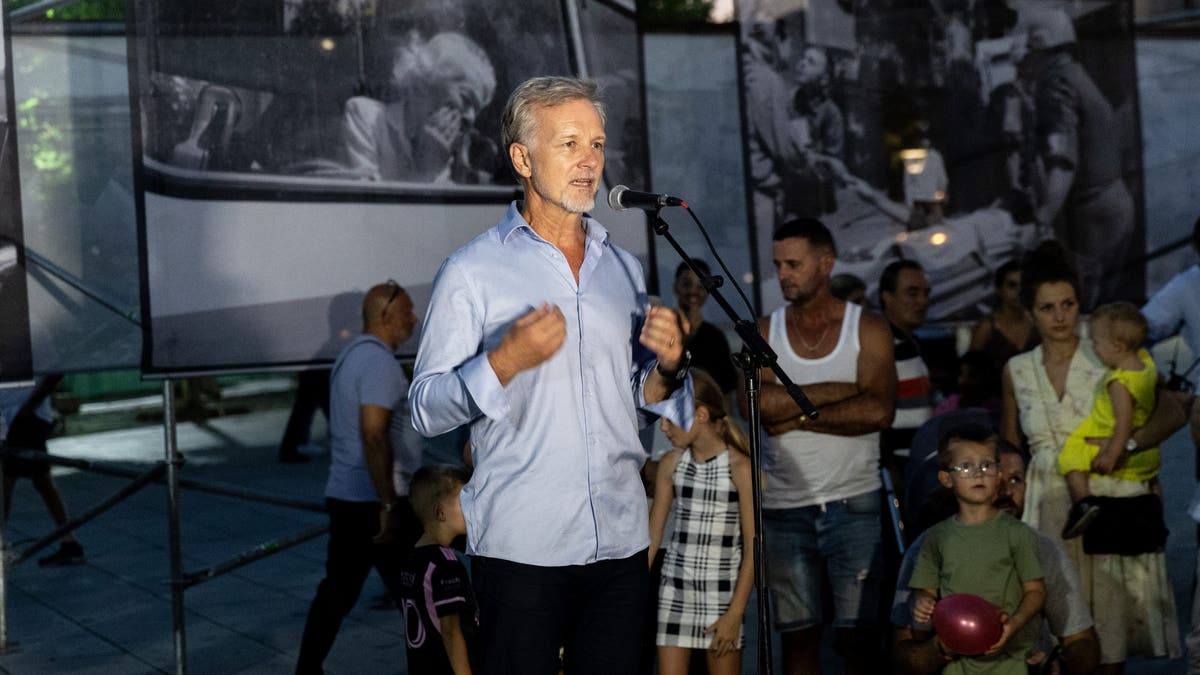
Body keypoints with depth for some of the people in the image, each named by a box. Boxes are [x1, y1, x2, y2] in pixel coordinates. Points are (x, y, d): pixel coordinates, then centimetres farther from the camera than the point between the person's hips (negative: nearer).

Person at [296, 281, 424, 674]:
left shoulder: (351, 354, 16)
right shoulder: (378, 360, -15)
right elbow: (373, 434, -24)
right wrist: (390, 505, -24)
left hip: (343, 496, 9)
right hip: (374, 501, -9)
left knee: (338, 590, 13)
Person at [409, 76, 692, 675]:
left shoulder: (623, 268, 13)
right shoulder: (472, 271, -3)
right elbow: (426, 411, -7)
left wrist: (667, 367, -4)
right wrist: (506, 362, -22)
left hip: (621, 543, 5)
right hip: (520, 548, -5)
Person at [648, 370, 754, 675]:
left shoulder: (740, 467, -8)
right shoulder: (670, 464, 3)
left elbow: (753, 546, -7)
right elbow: (652, 537, 8)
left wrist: (735, 614, -10)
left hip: (723, 591, -3)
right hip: (675, 590, 3)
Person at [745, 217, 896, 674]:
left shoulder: (867, 329, 3)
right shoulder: (765, 332, 8)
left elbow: (879, 411, -12)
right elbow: (753, 401, -11)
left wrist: (796, 415, -10)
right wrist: (837, 390, -11)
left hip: (853, 501, -2)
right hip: (784, 505, 2)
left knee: (857, 634, -3)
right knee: (797, 633, 4)